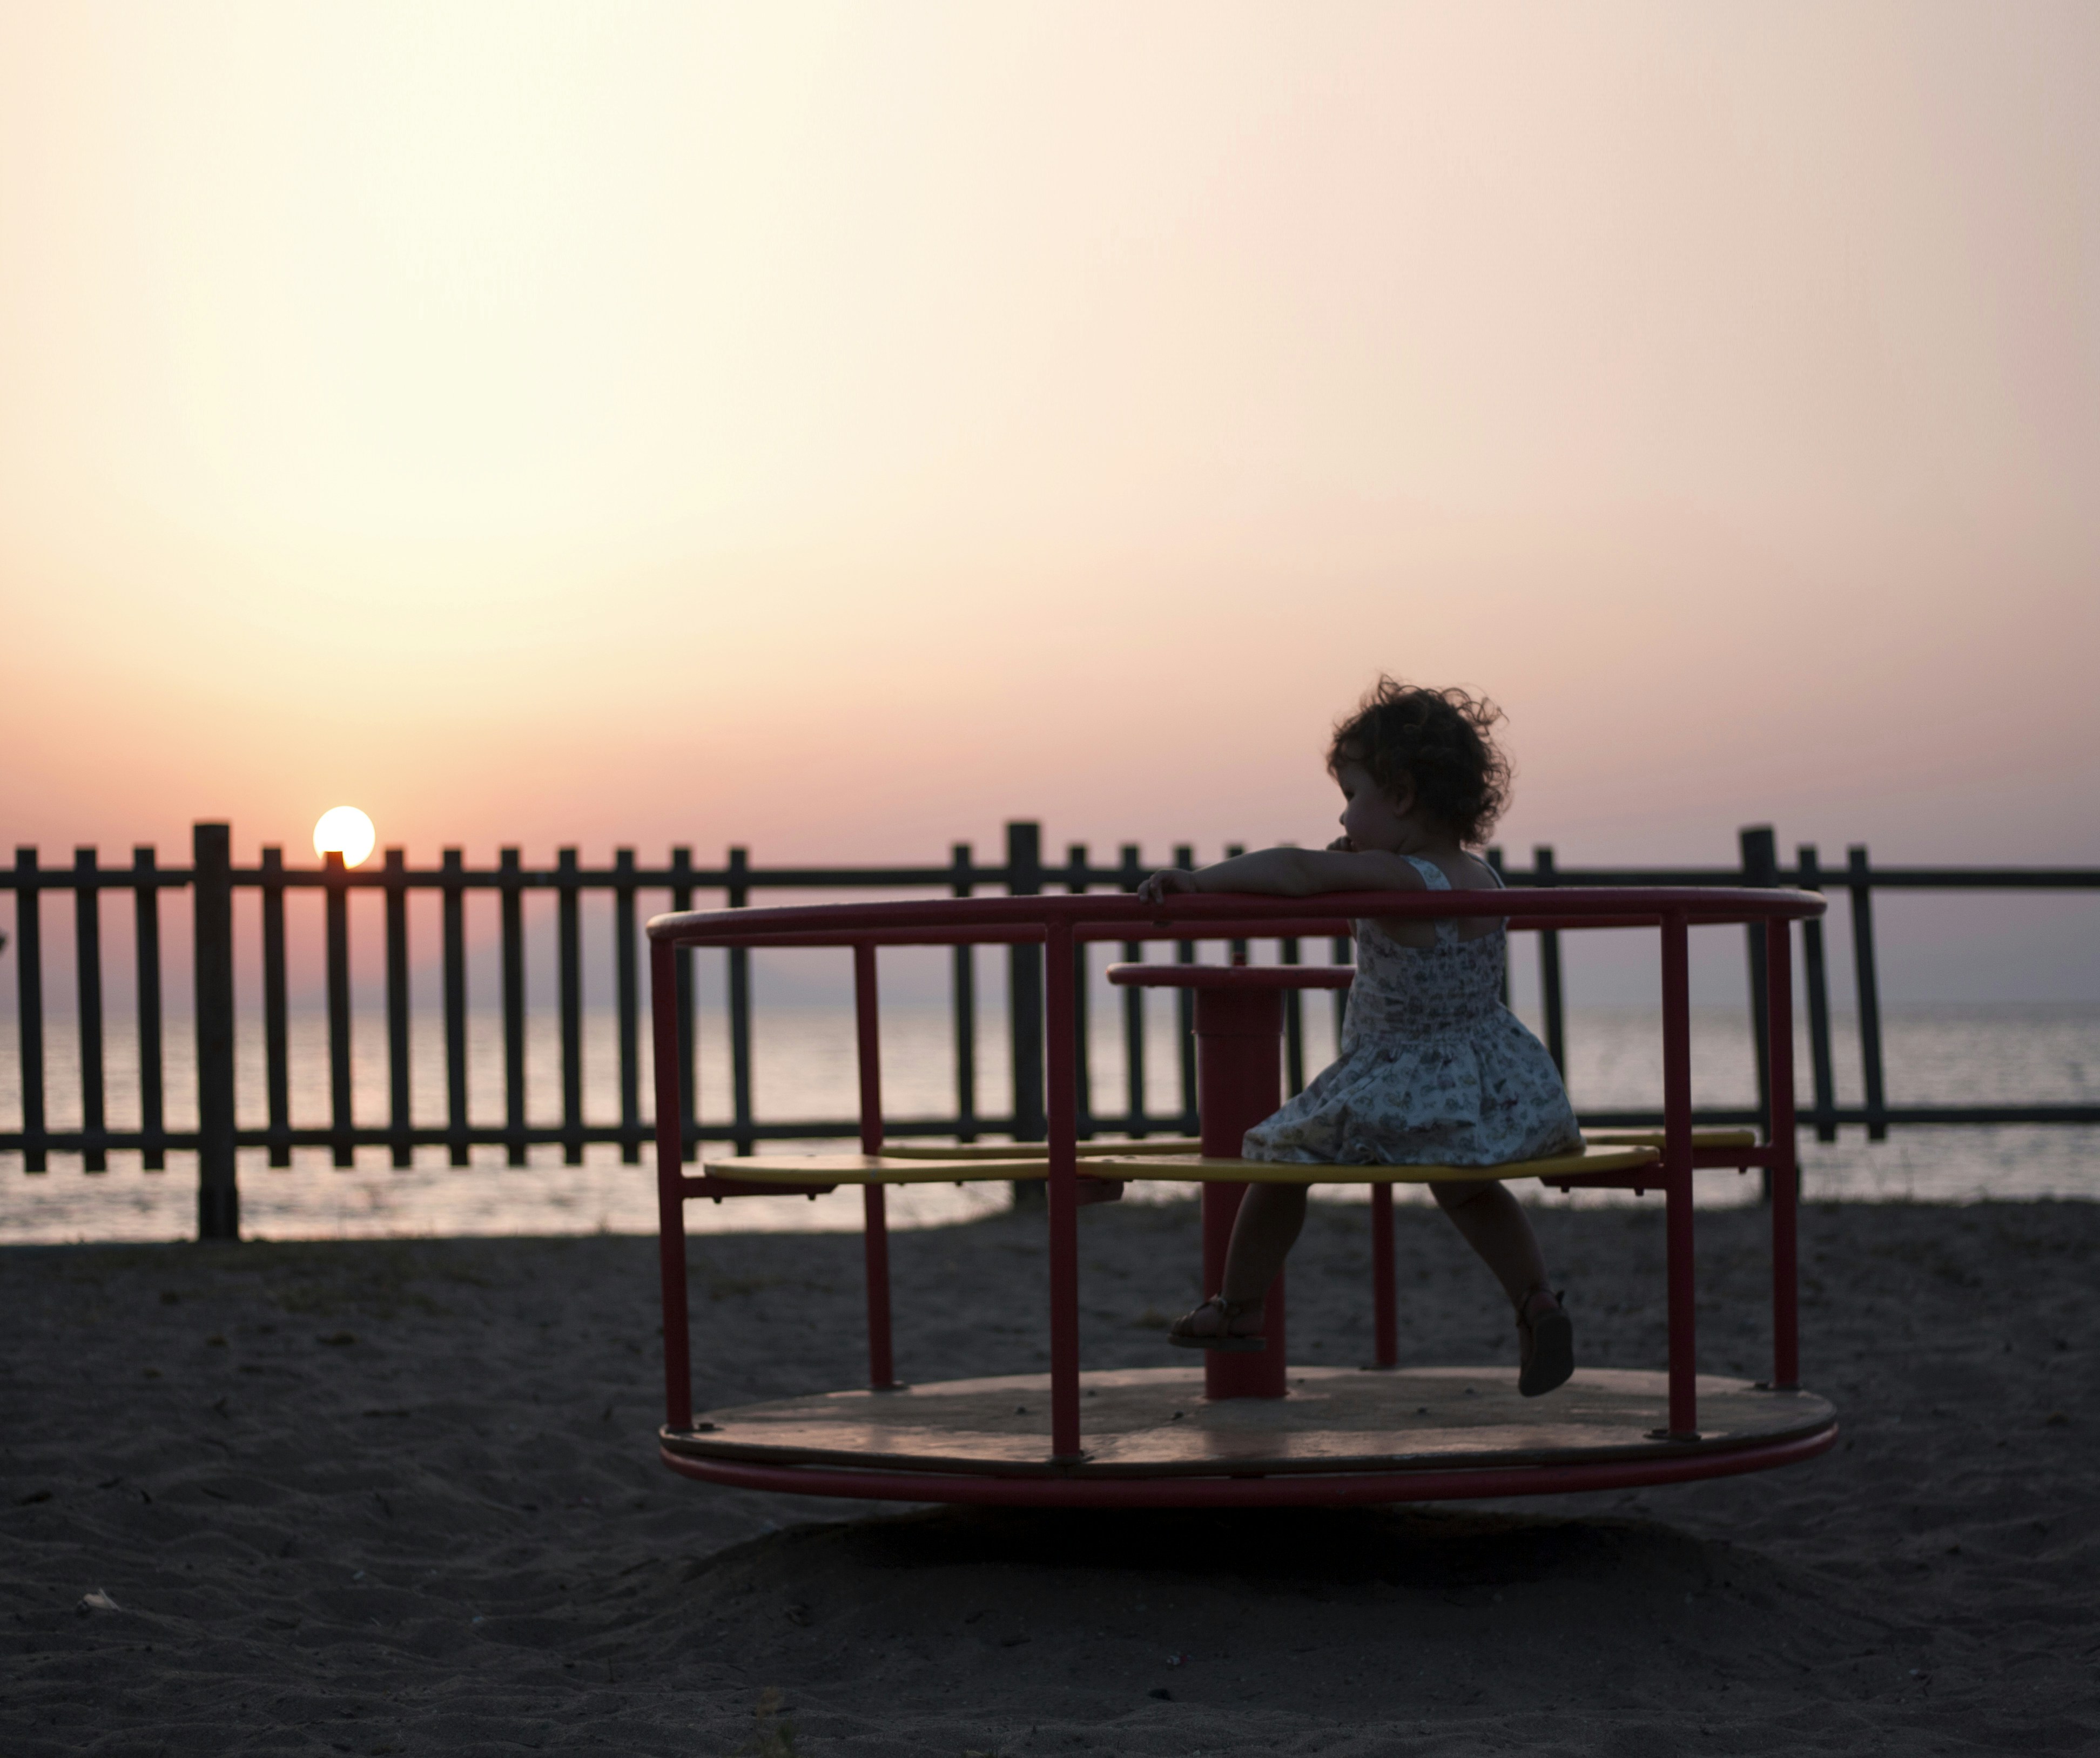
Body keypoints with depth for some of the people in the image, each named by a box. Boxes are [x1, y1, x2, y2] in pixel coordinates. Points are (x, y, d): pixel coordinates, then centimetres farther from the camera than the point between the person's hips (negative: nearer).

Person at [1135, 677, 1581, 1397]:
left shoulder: (1399, 881, -24)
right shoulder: (1481, 879, 0)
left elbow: (1297, 870, -37)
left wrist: (1200, 878, -31)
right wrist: (1355, 862, 5)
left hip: (1400, 1094, -7)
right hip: (1500, 1092, 7)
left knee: (1280, 1153, 18)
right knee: (1465, 1186, 37)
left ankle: (1238, 1307, 32)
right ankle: (1537, 1302, 18)